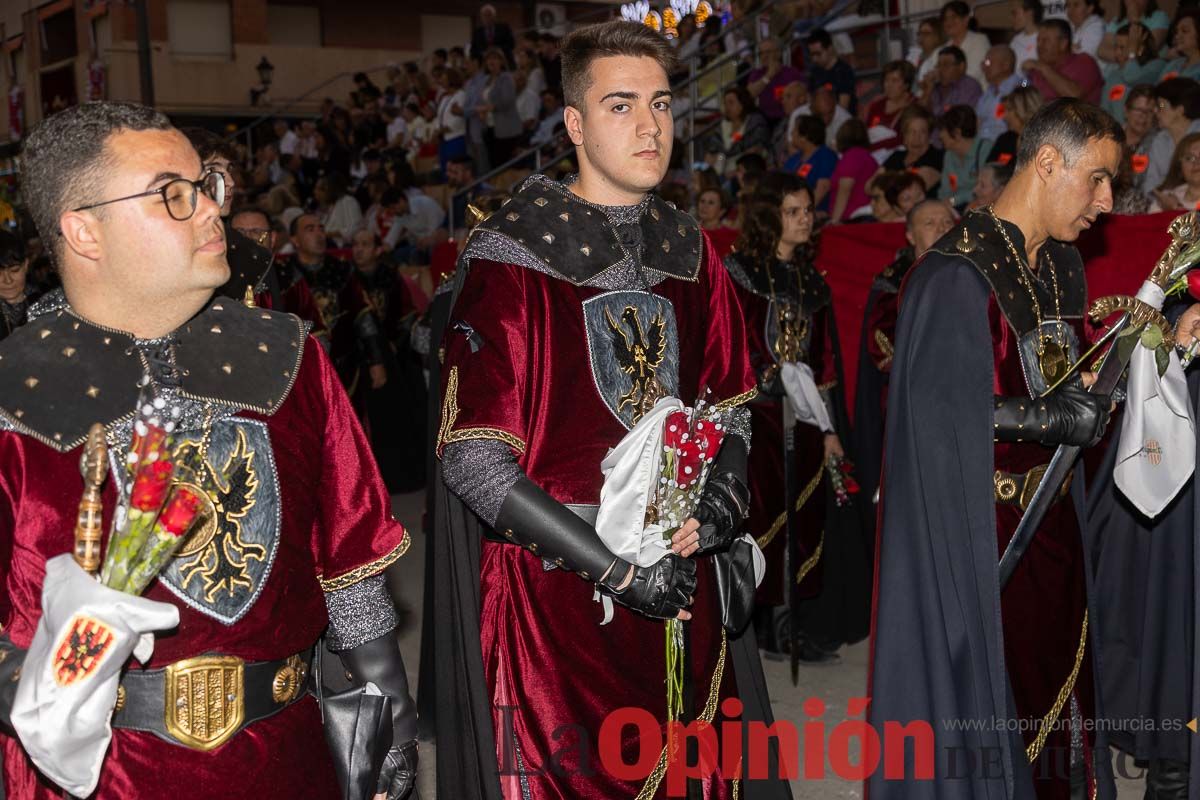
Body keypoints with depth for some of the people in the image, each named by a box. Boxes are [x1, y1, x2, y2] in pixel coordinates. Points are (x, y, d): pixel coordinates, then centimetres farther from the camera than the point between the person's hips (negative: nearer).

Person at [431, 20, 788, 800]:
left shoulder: (688, 250, 6)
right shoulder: (512, 258, -11)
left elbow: (730, 406, 14)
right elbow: (473, 460, -15)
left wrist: (721, 499, -7)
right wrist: (616, 569, -16)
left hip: (680, 581, 5)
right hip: (555, 589, -5)